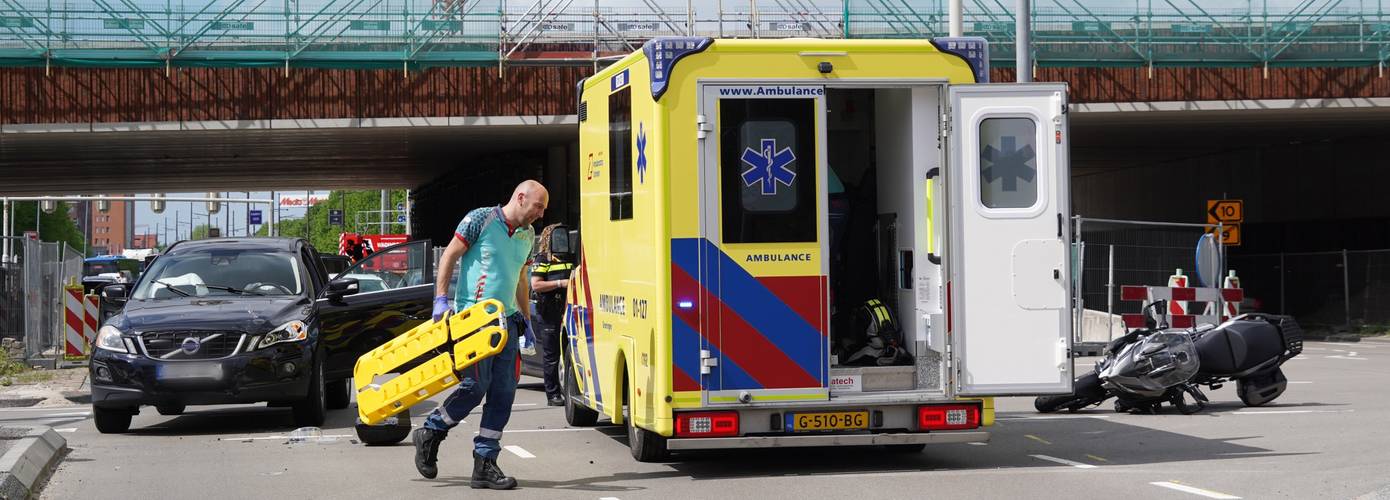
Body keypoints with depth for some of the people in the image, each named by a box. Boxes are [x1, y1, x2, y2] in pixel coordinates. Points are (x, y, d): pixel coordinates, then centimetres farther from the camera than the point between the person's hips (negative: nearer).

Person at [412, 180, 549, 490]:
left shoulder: (527, 235, 15)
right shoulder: (481, 220, -5)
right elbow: (449, 257, -4)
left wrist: (526, 319, 23)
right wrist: (441, 299, -11)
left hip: (506, 319, 7)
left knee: (503, 392, -1)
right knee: (476, 384, -12)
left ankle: (484, 465, 4)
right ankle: (429, 435, 12)